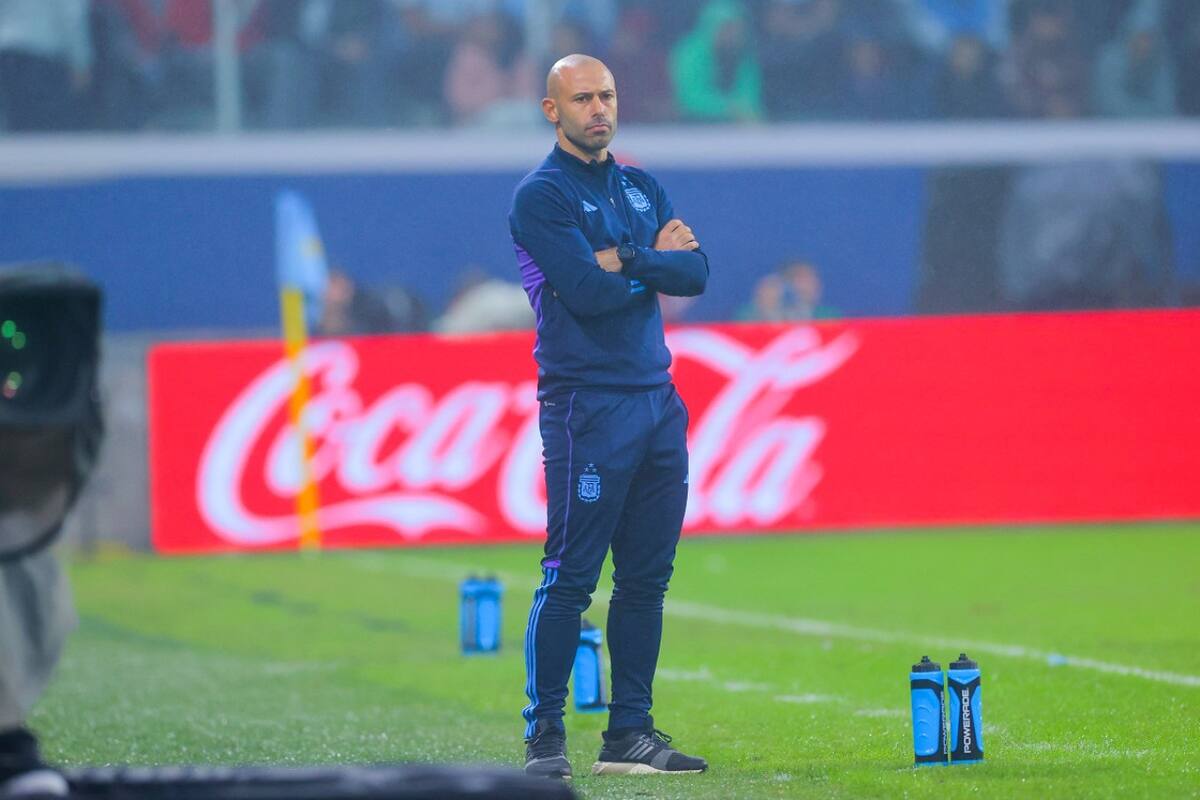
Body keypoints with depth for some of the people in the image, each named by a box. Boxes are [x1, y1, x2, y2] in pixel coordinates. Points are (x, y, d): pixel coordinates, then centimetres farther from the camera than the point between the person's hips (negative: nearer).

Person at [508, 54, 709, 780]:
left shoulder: (642, 188, 17)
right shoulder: (542, 195, -4)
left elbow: (696, 273, 3)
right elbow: (586, 292, -16)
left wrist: (623, 258, -10)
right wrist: (658, 261, -1)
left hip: (657, 397, 7)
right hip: (587, 401, -7)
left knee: (647, 577, 8)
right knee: (571, 577, -9)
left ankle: (631, 734, 13)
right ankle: (545, 737, -7)